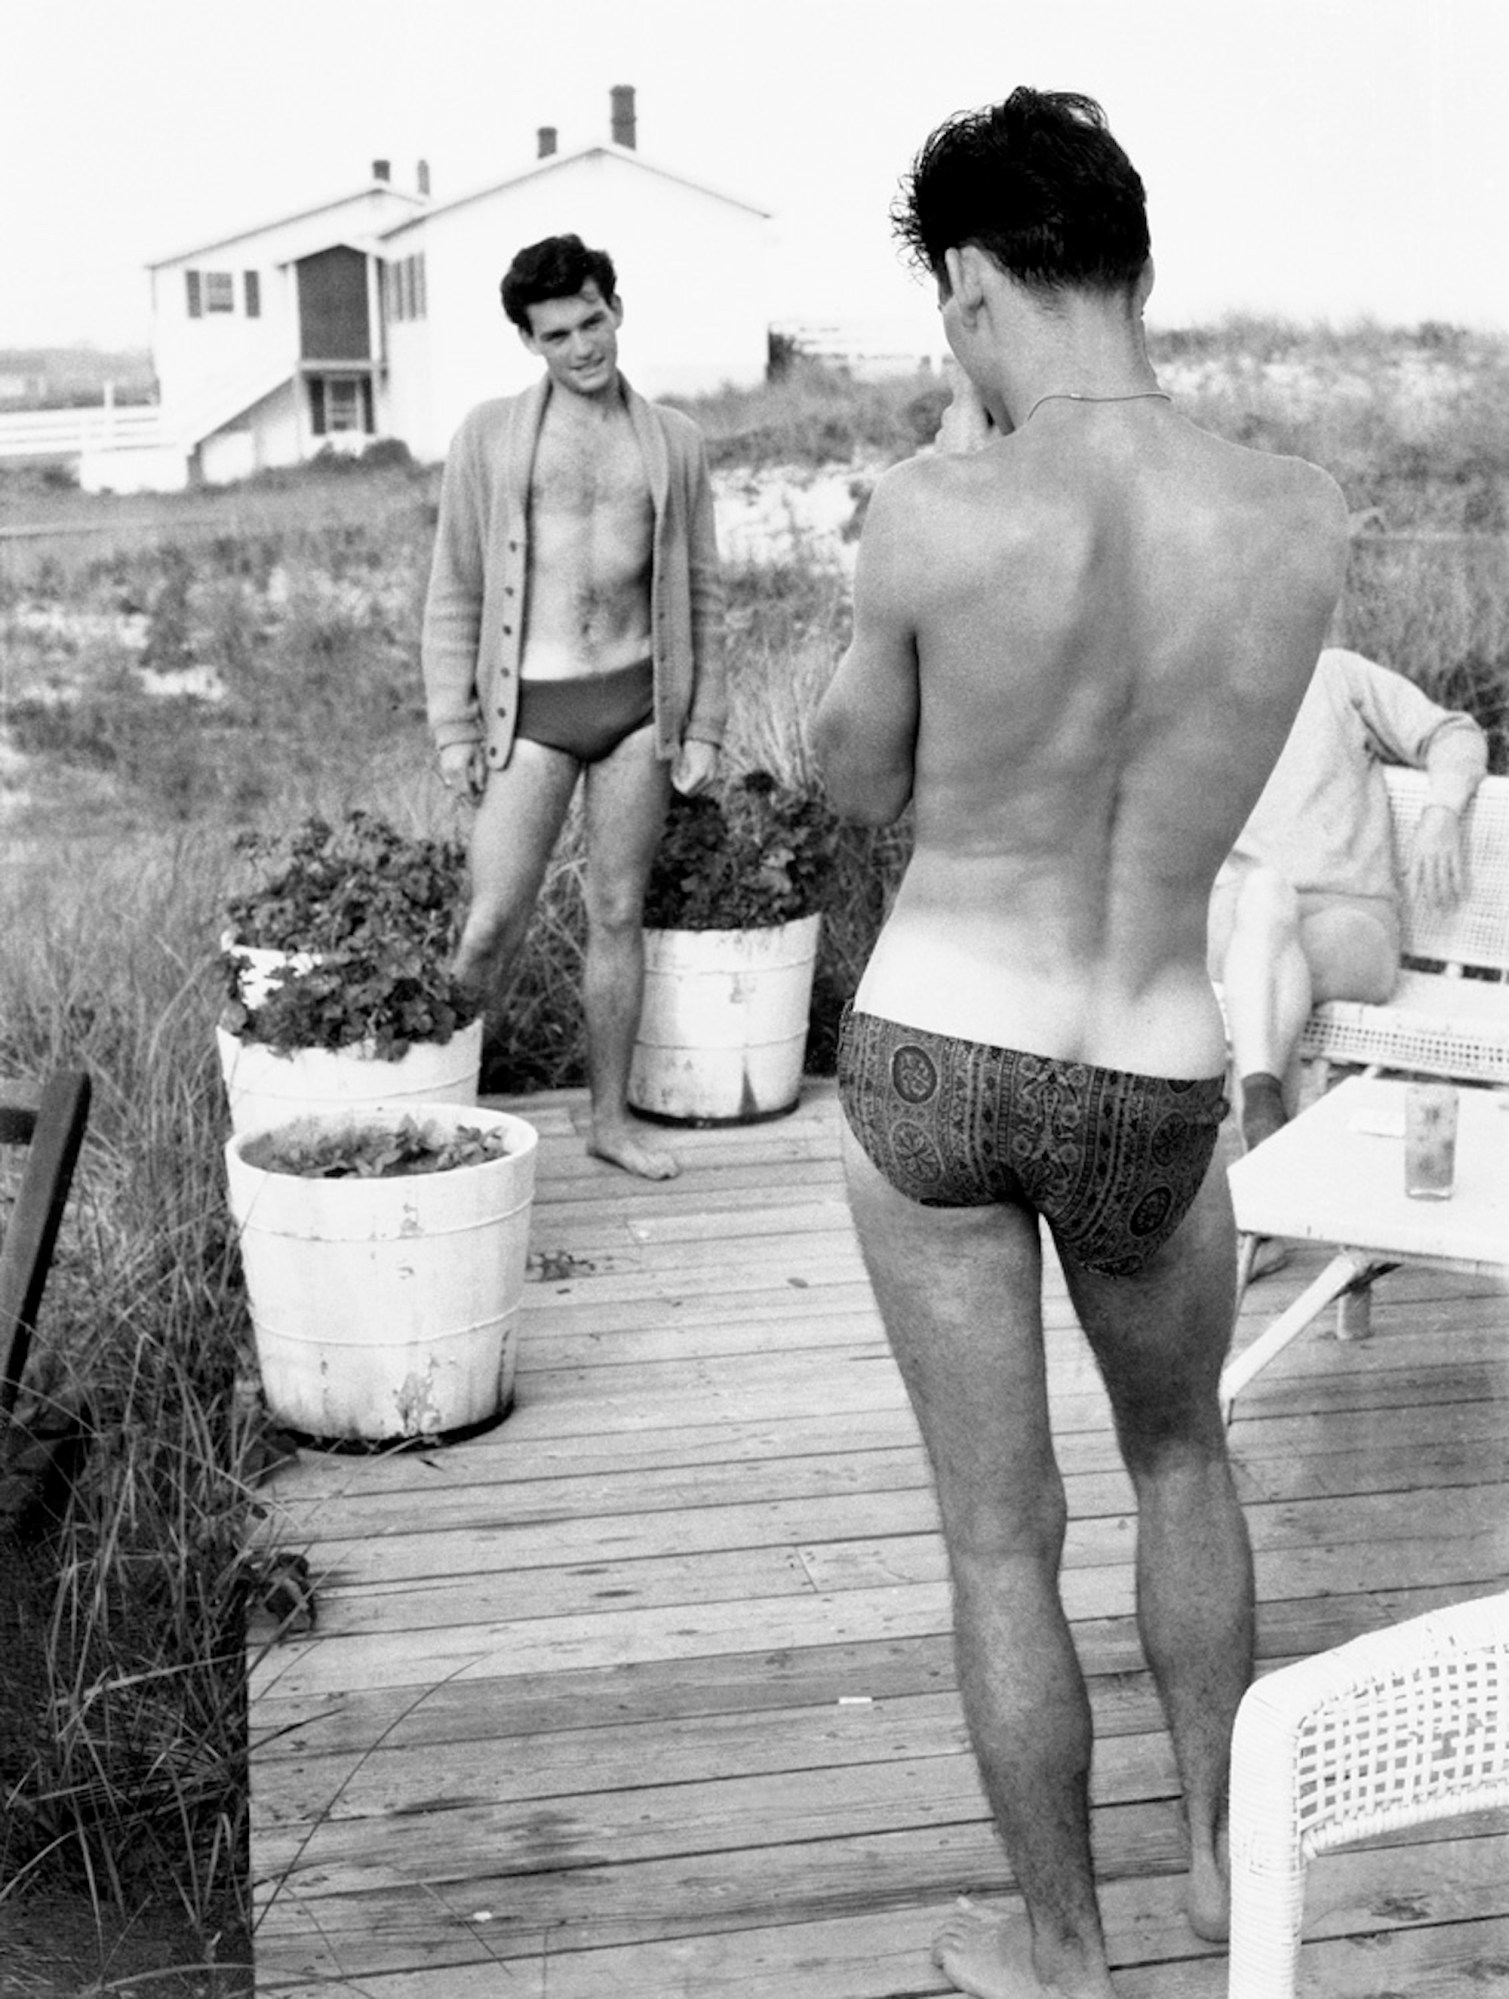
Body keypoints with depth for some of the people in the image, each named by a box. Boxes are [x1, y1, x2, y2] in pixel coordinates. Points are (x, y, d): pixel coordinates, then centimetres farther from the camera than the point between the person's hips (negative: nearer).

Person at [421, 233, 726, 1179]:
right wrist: (453, 726, -2)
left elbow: (701, 594, 9)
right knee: (492, 926, -6)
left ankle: (612, 1118, 19)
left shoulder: (674, 440, 7)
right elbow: (455, 590, 3)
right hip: (533, 709, -2)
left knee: (619, 914, 8)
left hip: (639, 702, 2)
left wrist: (705, 726, 4)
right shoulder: (490, 435, 2)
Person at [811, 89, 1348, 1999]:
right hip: (1148, 1094, 2)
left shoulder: (930, 516, -20)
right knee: (1181, 1450, 31)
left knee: (1002, 1542, 14)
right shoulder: (1303, 516, -12)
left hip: (927, 1065, -2)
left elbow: (862, 786, -2)